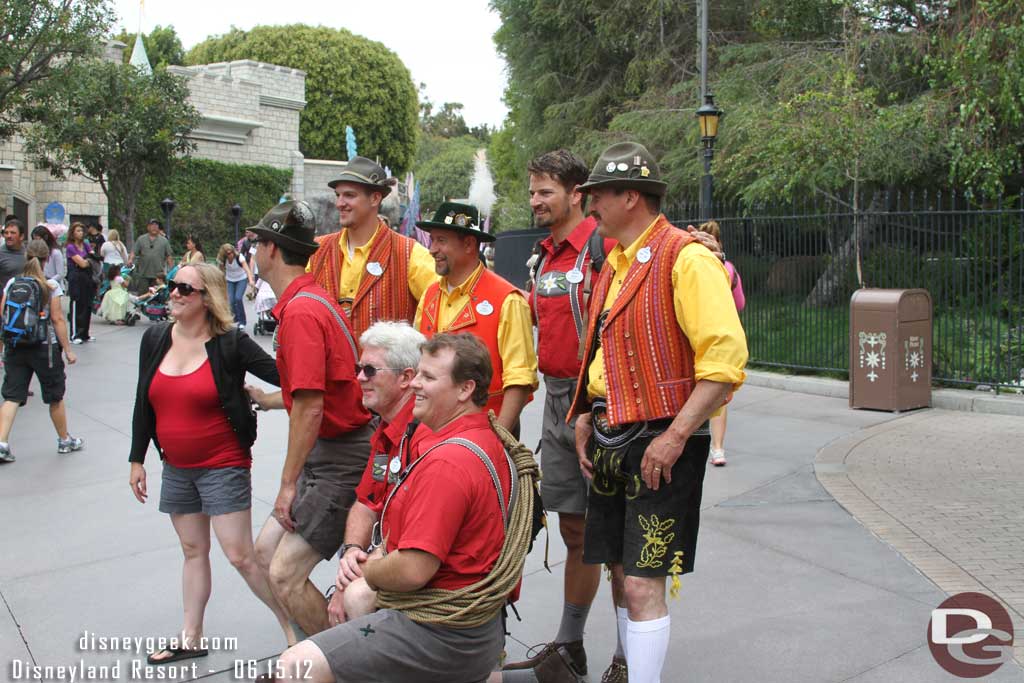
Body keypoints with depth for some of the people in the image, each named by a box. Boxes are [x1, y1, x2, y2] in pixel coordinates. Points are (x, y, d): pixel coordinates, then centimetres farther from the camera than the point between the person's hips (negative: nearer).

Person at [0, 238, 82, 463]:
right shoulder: (51, 286, -9)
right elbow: (57, 319, -10)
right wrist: (68, 349, -4)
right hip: (44, 346, -3)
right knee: (55, 397, 11)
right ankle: (65, 440, 25)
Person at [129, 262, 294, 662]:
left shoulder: (230, 343, -13)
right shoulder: (155, 339, 3)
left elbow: (284, 375, -17)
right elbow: (144, 404, 10)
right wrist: (137, 460, 12)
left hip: (223, 465, -6)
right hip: (177, 468, 6)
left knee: (241, 555, -4)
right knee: (193, 550, 17)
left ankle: (294, 628, 11)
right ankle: (190, 639, 29)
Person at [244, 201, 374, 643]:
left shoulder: (301, 311, -20)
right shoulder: (305, 300, 11)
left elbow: (310, 408, -24)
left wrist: (289, 483, -16)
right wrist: (267, 399, 35)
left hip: (341, 459, -10)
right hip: (330, 452, 10)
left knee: (285, 574, -9)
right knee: (266, 549, 15)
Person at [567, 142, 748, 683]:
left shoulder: (686, 259, -14)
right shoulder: (615, 264, 14)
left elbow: (727, 359, -21)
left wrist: (675, 436, -22)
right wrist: (587, 418, 13)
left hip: (660, 443, -8)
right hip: (612, 440, 8)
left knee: (644, 583, -7)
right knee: (622, 573, 15)